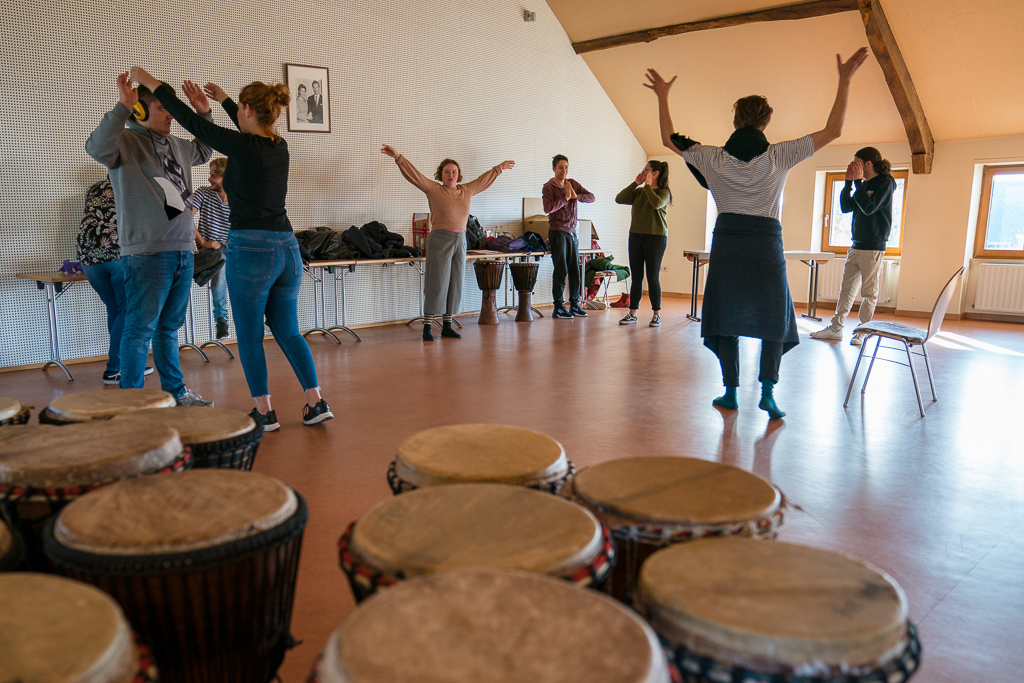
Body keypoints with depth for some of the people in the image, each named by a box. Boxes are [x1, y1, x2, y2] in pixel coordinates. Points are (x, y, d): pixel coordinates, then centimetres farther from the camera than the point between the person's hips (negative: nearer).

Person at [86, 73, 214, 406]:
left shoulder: (177, 145, 17)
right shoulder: (126, 141, -5)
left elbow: (203, 152, 38)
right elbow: (98, 148, -27)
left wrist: (204, 114, 26)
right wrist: (122, 108, -32)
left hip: (183, 250, 8)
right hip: (147, 252, -7)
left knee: (169, 327, 16)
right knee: (140, 329, -4)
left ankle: (175, 391, 25)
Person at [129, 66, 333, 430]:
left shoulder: (243, 147, -11)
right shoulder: (279, 146, 8)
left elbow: (191, 121, 0)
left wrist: (151, 82, 13)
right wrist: (222, 99, 44)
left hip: (251, 249, -7)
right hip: (287, 247, 7)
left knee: (250, 335, 6)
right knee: (287, 330, 15)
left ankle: (264, 412, 11)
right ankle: (316, 403, 11)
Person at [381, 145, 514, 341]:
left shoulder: (467, 191, 13)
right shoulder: (433, 190, 0)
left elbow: (483, 180, 29)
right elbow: (413, 174, -7)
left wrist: (498, 168, 39)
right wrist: (398, 158, -16)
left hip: (460, 240, 6)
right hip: (439, 240, -5)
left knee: (455, 284, 8)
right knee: (436, 284, -7)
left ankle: (447, 326, 17)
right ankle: (427, 327, -1)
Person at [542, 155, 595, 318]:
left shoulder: (572, 184, 13)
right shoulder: (548, 187, -5)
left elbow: (591, 197, 6)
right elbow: (548, 208, -21)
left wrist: (576, 196, -10)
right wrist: (565, 198, -16)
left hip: (572, 233, 6)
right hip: (558, 232, -6)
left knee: (575, 270, 7)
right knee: (561, 270, -7)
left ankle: (574, 304, 15)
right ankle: (558, 307, -2)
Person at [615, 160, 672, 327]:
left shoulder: (664, 192, -1)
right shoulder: (639, 192, 13)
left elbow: (657, 203, -23)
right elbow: (619, 199, 3)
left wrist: (648, 185, -11)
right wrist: (635, 183, 2)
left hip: (656, 238, -5)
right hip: (635, 236, 5)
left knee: (653, 277, -3)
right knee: (636, 277, 5)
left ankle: (657, 315, 7)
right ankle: (632, 314, 8)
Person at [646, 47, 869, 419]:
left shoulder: (714, 158, 2)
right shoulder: (779, 156, -1)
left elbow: (669, 139, 13)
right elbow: (832, 130, 2)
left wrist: (662, 96, 21)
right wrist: (845, 81, 6)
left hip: (727, 240, 1)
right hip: (766, 241, -1)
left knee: (727, 316, 8)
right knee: (774, 316, 11)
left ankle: (731, 392, 10)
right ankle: (768, 390, -1)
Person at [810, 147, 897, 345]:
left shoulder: (885, 182, -6)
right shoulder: (864, 184, 15)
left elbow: (869, 208, -18)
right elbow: (845, 207, 11)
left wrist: (858, 181, -13)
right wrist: (848, 182, 3)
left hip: (873, 247, -8)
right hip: (856, 245, 8)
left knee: (869, 291, -1)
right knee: (846, 288, 8)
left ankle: (862, 332, 5)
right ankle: (836, 328, 12)